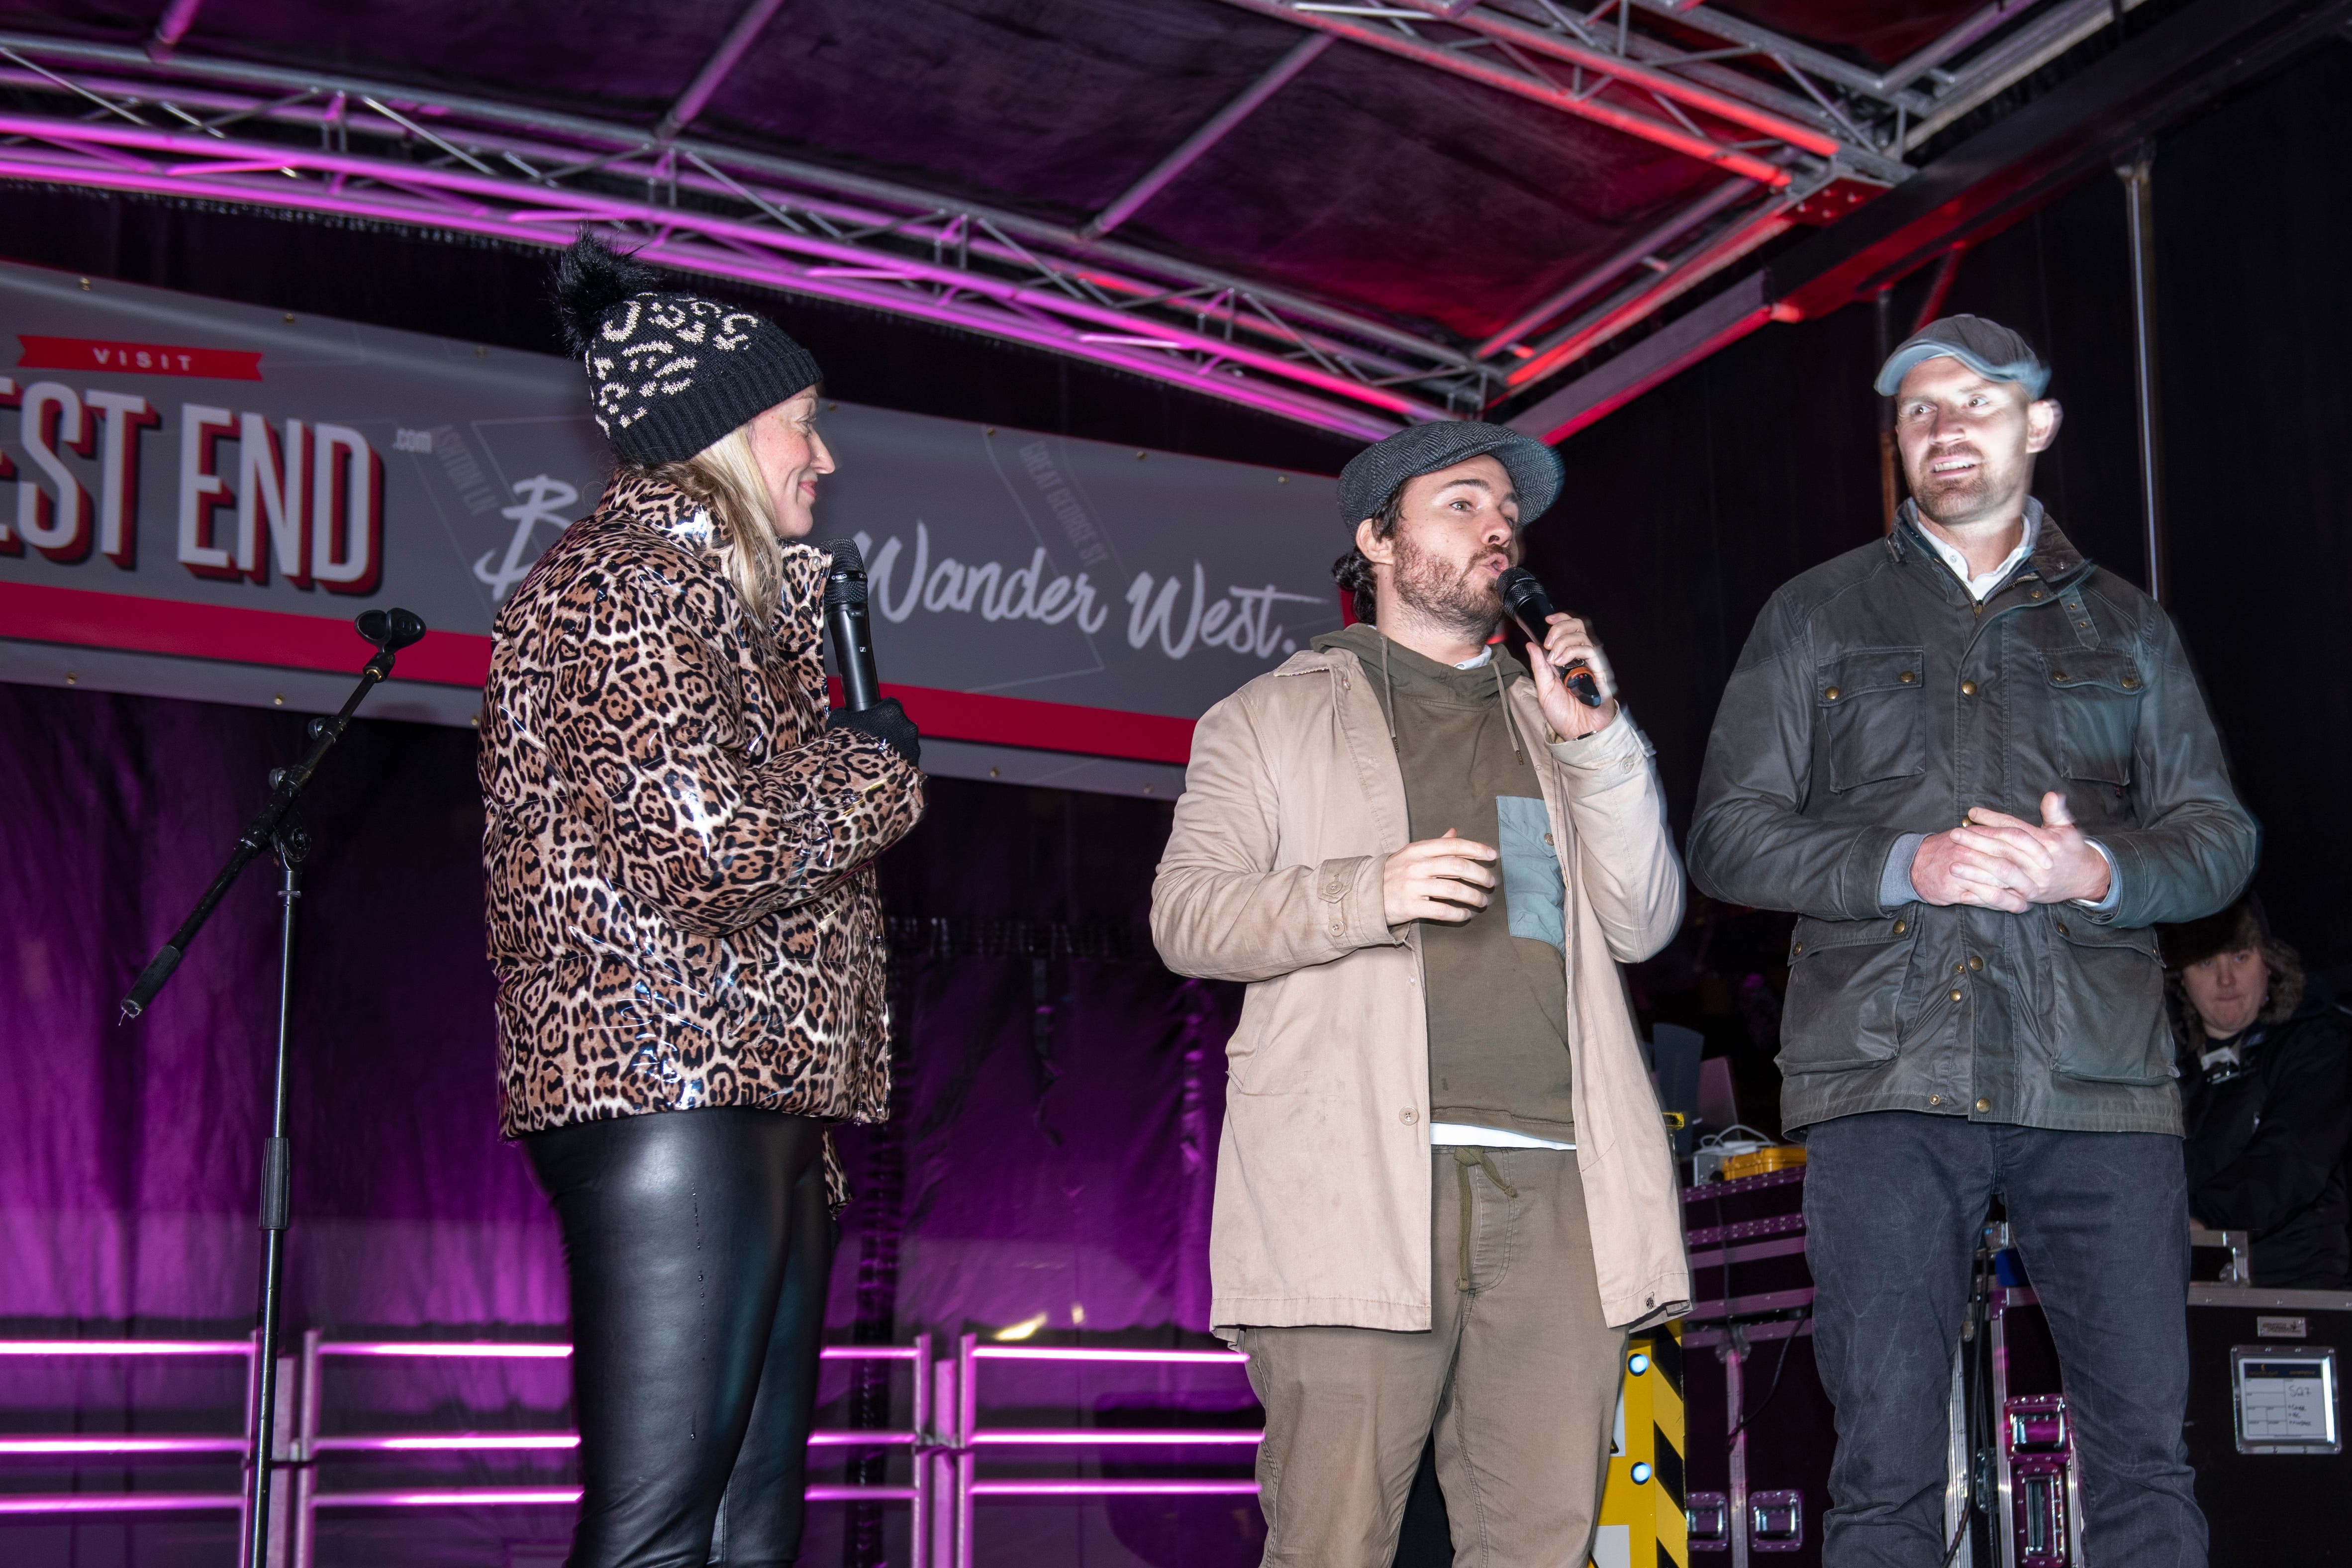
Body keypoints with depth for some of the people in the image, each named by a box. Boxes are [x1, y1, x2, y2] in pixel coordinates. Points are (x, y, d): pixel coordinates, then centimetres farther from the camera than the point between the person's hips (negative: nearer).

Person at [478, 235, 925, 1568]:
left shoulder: (731, 592, 25)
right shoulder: (626, 575, -6)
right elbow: (720, 843, -17)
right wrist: (882, 770, -1)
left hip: (756, 1108, 10)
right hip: (669, 1097, -10)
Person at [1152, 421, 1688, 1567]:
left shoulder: (1552, 719, 25)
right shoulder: (1273, 718, 16)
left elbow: (1642, 926, 14)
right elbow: (1185, 916, 4)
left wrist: (1594, 742, 2)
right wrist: (1370, 892, -10)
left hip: (1554, 1191, 3)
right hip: (1359, 1184, -3)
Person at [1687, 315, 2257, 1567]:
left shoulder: (2125, 627, 19)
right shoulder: (1816, 617, 15)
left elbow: (2219, 836, 15)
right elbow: (1727, 838, 8)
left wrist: (2097, 871, -8)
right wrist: (1906, 865, -9)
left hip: (2096, 1079, 1)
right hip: (1886, 1077, -1)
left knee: (2146, 1452, -1)